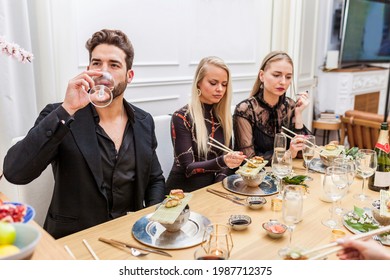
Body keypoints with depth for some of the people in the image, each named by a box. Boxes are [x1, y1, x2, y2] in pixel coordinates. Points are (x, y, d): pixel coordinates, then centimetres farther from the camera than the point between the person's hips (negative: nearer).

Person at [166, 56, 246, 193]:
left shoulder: (223, 115, 3)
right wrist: (221, 161, -31)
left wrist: (219, 186, -10)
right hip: (183, 193, -5)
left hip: (211, 189, 5)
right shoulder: (181, 117, -12)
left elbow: (226, 155, 7)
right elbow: (188, 168, -16)